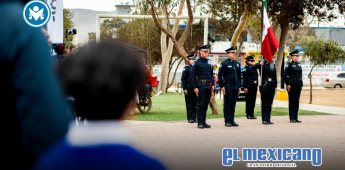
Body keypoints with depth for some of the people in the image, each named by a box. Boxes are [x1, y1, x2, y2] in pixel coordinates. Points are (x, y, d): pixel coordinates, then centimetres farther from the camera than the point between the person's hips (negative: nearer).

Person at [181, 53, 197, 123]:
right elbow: (183, 79, -3)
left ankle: (194, 117, 12)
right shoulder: (186, 68, -2)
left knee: (195, 104, 6)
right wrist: (184, 88, -9)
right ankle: (190, 118, 6)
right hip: (188, 89, -4)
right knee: (189, 104, 1)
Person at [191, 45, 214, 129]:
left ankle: (204, 122, 14)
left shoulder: (209, 62, 12)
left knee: (206, 104, 8)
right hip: (200, 86, -5)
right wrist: (195, 87, -10)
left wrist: (212, 85, 10)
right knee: (200, 104, -3)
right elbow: (193, 75, -5)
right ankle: (200, 123, 0)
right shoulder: (197, 62, -4)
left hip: (208, 86, 5)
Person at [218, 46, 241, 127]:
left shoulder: (237, 64, 13)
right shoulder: (224, 63, -4)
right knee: (227, 104, -1)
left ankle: (232, 120, 13)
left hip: (235, 87, 5)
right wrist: (222, 86, -11)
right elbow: (220, 76, -6)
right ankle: (227, 121, 4)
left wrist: (239, 87, 12)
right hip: (228, 87, -5)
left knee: (233, 104, 8)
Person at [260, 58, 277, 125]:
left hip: (272, 85, 6)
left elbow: (275, 76, 15)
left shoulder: (273, 65, 13)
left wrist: (275, 86, 12)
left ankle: (268, 119, 13)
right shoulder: (263, 64, -5)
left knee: (269, 104, 8)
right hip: (265, 85, -6)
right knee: (265, 103, -2)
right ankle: (264, 120, 2)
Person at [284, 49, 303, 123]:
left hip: (298, 85, 6)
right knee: (292, 101, -2)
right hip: (292, 85, -6)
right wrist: (288, 84, -15)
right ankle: (292, 118, 2)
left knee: (297, 101, 8)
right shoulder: (289, 64, -6)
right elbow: (285, 75, -10)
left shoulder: (299, 64, 14)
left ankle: (296, 118, 13)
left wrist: (301, 84, 12)